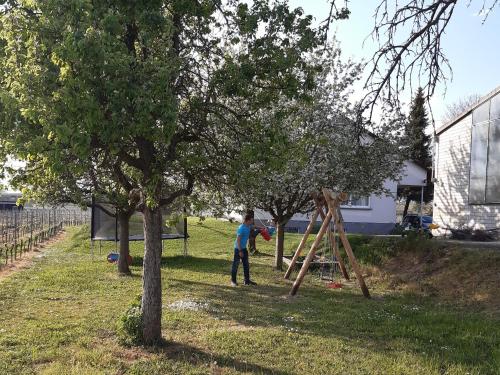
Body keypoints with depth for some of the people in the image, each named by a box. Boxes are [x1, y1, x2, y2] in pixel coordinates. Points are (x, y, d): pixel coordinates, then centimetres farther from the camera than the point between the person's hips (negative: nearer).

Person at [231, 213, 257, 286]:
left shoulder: (249, 226, 4)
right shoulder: (241, 228, -22)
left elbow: (254, 227, 29)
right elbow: (238, 240, -21)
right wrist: (240, 251, -22)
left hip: (244, 248, 9)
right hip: (238, 248, -9)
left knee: (246, 265, 11)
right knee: (235, 265, 1)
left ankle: (247, 280, 18)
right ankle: (233, 280, 10)